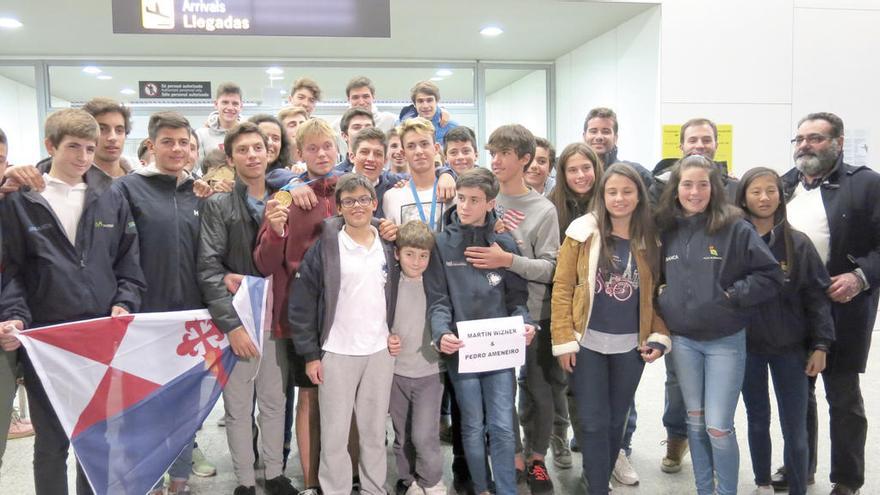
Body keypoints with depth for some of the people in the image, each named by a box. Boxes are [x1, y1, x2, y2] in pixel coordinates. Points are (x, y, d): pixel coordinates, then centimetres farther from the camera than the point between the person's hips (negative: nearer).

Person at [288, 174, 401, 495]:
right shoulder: (324, 246, -6)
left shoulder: (389, 246, 5)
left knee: (375, 431, 13)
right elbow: (301, 303, -6)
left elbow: (398, 296, 14)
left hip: (381, 352, 3)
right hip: (337, 353, -3)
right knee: (334, 434, 4)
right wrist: (310, 354, -8)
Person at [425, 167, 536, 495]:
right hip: (461, 350, -1)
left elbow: (516, 296, 6)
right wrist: (441, 333, -23)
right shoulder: (442, 244, -1)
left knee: (502, 426, 3)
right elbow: (438, 299, -5)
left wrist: (524, 322, -14)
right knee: (473, 427, 10)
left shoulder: (505, 243, 5)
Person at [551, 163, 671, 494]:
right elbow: (562, 288, -6)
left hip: (631, 346, 3)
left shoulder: (650, 239, 4)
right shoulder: (583, 232, -6)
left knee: (616, 420, 13)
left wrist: (660, 336, -3)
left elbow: (655, 294, 9)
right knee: (594, 422, 0)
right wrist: (564, 341, -10)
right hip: (588, 343, -3)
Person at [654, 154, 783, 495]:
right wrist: (663, 298, 1)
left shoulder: (736, 228, -10)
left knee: (718, 427, -2)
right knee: (695, 421, 14)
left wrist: (732, 294, -16)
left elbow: (771, 275, -9)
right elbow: (656, 277, 18)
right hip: (683, 341, 4)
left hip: (726, 341, -4)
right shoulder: (667, 231, 3)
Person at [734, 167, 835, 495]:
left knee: (795, 429, 3)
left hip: (790, 347, -1)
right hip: (746, 347, 1)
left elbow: (817, 297, -2)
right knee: (758, 420, 16)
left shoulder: (798, 243, -5)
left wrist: (820, 345, -5)